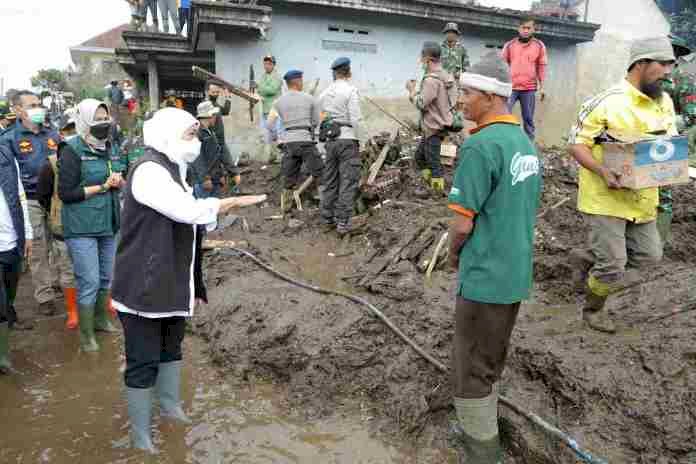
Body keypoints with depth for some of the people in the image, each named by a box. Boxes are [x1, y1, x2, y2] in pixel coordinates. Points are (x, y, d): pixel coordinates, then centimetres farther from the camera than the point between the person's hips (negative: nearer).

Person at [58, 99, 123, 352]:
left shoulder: (107, 148, 9)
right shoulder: (72, 151, -11)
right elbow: (65, 193, -15)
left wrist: (118, 181, -1)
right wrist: (102, 186, -15)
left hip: (108, 224, 7)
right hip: (82, 228, -6)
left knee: (106, 278, 15)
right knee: (89, 282, -2)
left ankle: (101, 319, 35)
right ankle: (86, 335, 13)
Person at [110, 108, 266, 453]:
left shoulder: (173, 170, 13)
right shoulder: (149, 170, -18)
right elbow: (189, 211, -30)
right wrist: (235, 201, -17)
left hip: (173, 284, 9)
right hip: (145, 287, -9)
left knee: (171, 349, 23)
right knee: (143, 362, 4)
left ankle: (170, 405, 43)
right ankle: (140, 435, 21)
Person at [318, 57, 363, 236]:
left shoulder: (324, 93, 10)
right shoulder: (351, 91, -9)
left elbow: (322, 120, 12)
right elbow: (356, 120, -13)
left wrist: (326, 140, 18)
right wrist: (358, 142, -4)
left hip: (330, 141, 6)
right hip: (348, 140, -6)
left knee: (330, 180, 13)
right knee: (348, 182, -3)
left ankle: (327, 218, 20)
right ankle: (342, 222, -5)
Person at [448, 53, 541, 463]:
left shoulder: (480, 145, -20)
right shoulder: (526, 141, 7)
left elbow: (462, 224, -20)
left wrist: (454, 253, -1)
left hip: (484, 276, -9)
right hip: (517, 273, 9)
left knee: (472, 370, 8)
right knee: (493, 360, 24)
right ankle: (483, 426, 42)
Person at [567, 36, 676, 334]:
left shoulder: (664, 101, 6)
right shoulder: (607, 102, -16)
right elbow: (576, 144, -14)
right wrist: (603, 171, -28)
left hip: (642, 196, 7)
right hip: (606, 195, -7)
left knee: (648, 255, 17)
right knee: (613, 266, 1)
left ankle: (590, 261, 38)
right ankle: (593, 309, 28)